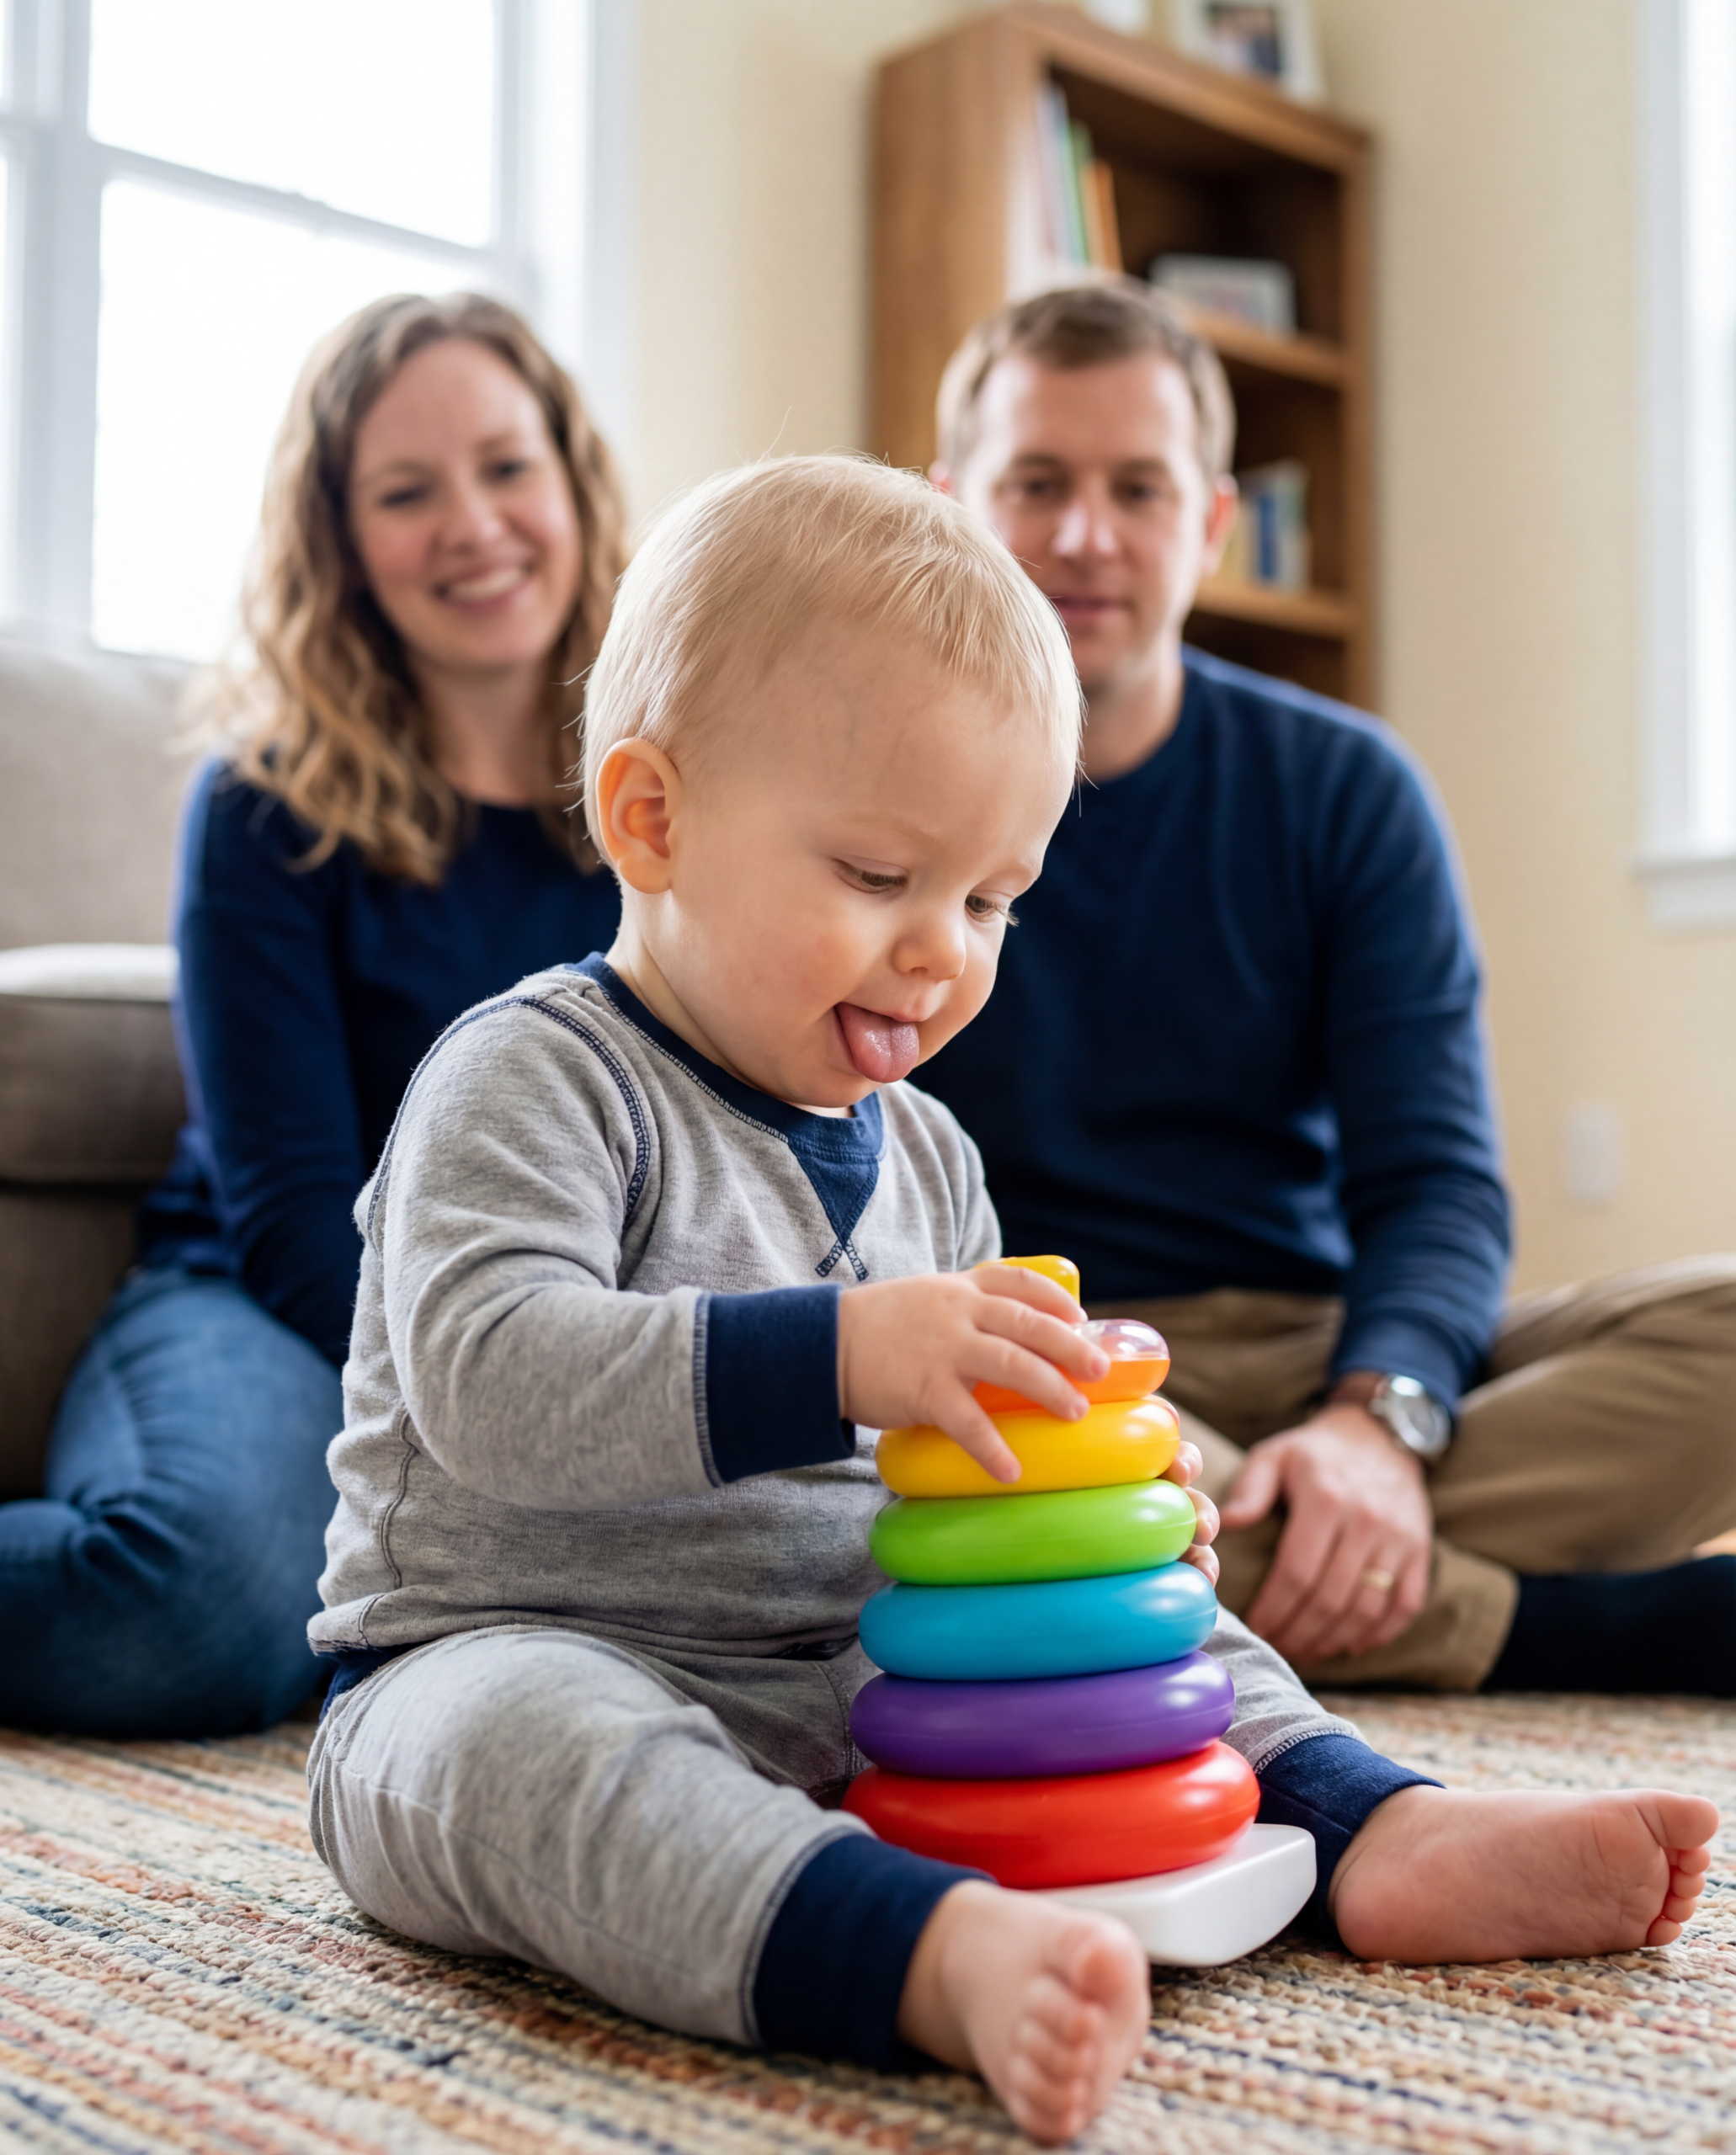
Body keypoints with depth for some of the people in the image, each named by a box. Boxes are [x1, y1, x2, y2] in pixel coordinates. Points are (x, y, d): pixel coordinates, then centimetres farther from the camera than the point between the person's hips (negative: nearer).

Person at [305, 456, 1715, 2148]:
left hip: (856, 1675, 7)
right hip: (511, 1652, -7)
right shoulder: (529, 1079, -13)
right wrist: (839, 1355, -39)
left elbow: (947, 1464, 18)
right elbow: (487, 1378, -29)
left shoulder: (919, 1154, 11)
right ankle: (953, 1959, -57)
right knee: (532, 1746, -40)